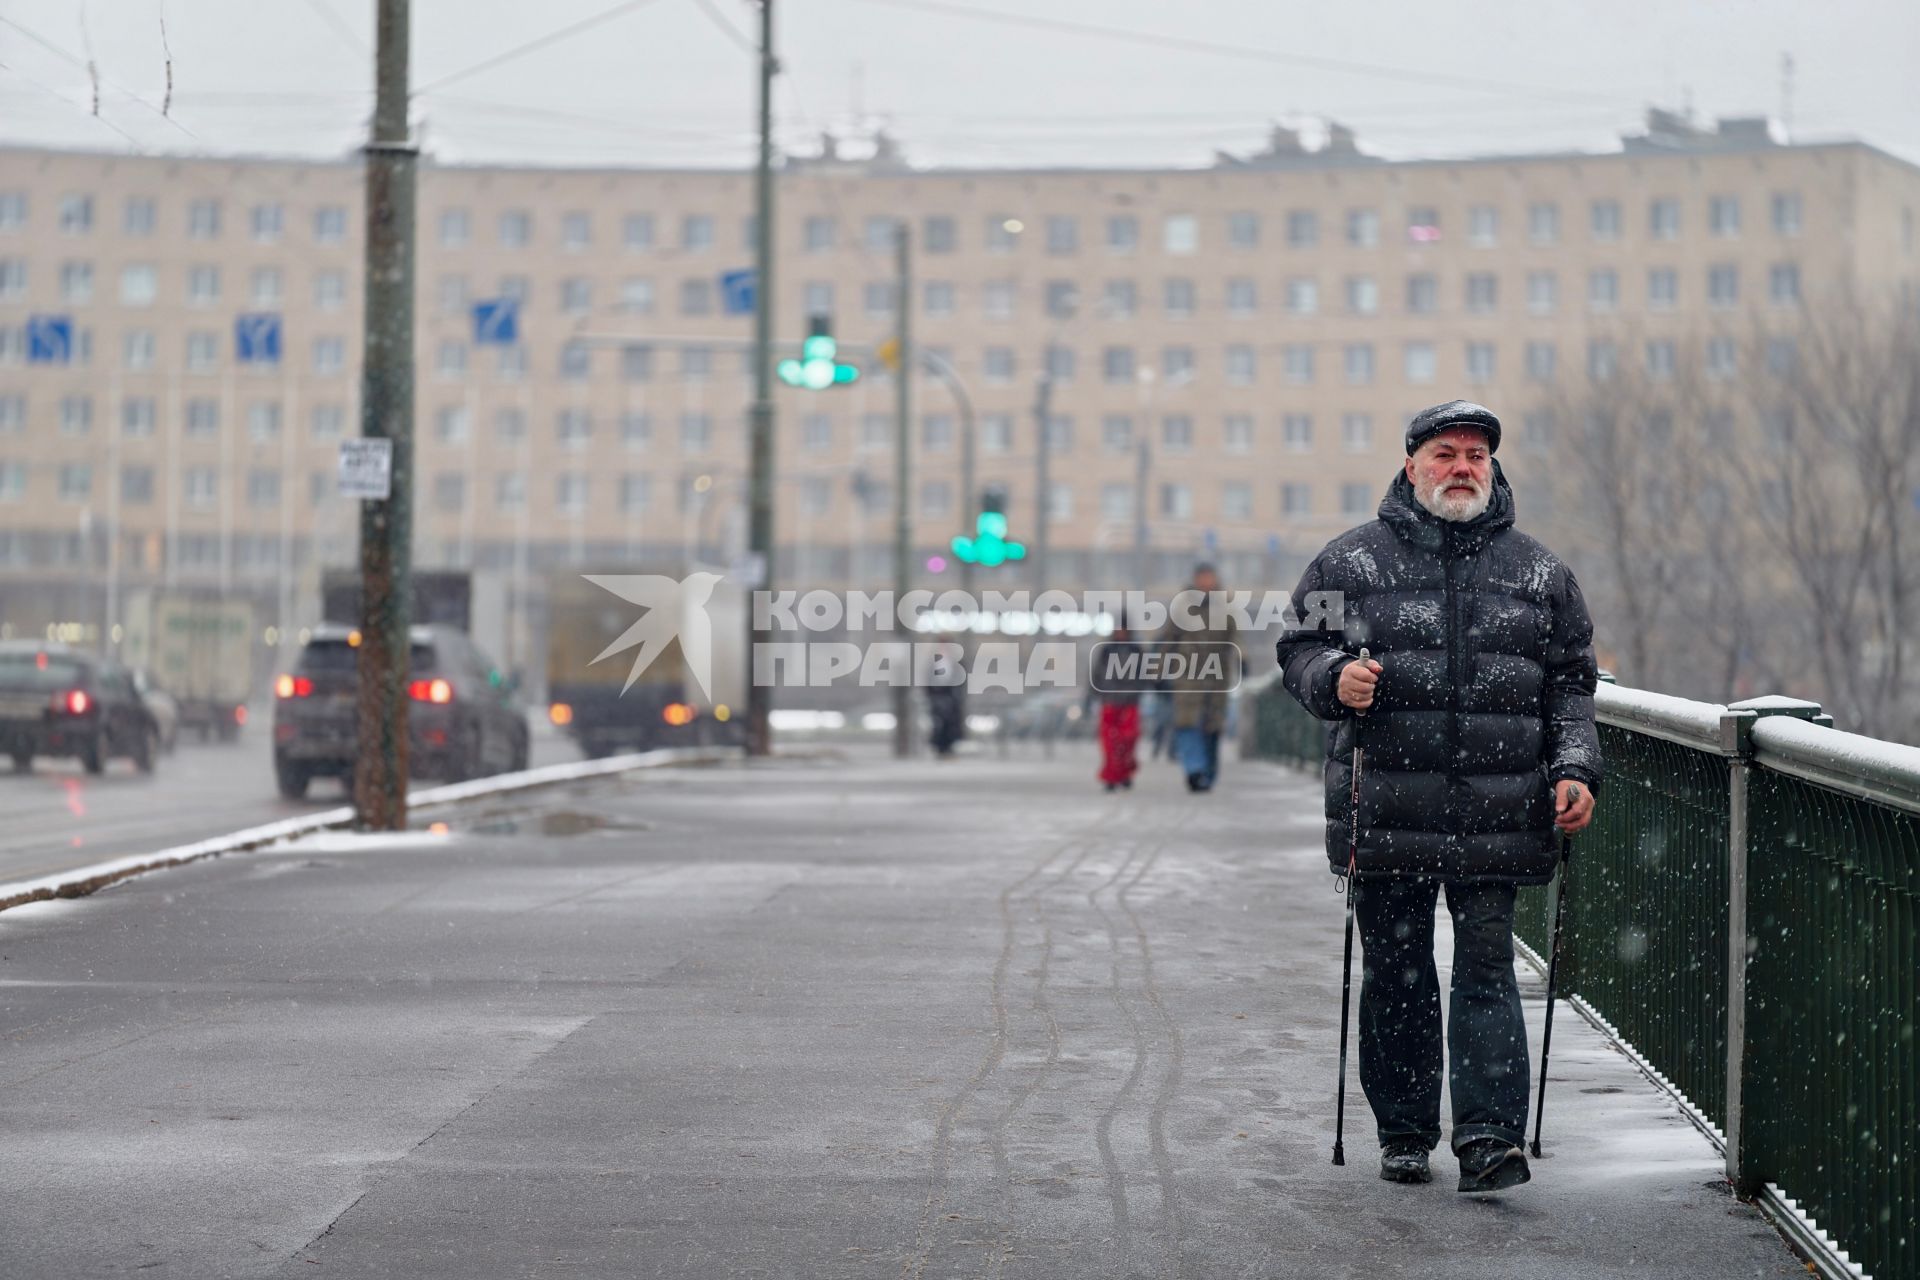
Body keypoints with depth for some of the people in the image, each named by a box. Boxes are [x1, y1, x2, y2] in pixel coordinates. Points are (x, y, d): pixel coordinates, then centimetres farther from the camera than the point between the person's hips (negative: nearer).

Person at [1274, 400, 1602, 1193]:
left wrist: (1574, 771, 1)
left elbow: (1570, 684, 14)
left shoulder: (1537, 572, 11)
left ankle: (1488, 1136, -8)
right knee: (1397, 974, 7)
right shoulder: (1352, 561, 7)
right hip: (1386, 813, 0)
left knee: (1486, 971, -5)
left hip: (1496, 818, 0)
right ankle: (1403, 1132, 17)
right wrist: (1334, 677, -12)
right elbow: (1299, 649, 10)